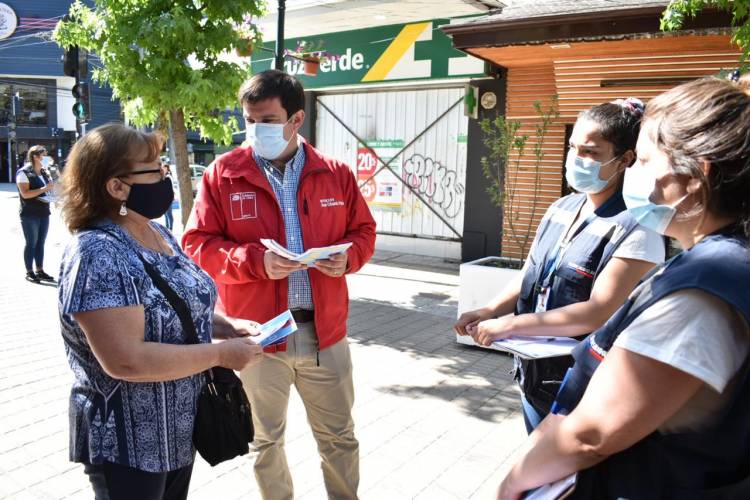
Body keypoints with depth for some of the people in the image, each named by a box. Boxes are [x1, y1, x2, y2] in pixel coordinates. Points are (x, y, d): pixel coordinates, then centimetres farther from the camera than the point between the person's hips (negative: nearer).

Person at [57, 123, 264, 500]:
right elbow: (126, 360, -30)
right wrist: (220, 354, -24)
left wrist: (226, 326, -4)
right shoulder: (97, 255, -25)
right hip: (127, 444, -8)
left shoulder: (158, 233, 3)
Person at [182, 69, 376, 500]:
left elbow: (363, 230, 10)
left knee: (339, 436, 18)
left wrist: (347, 256, -12)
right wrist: (255, 259, -21)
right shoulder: (223, 174, -4)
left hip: (325, 332, 2)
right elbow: (197, 244, -5)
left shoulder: (335, 174, 2)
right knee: (266, 438, 19)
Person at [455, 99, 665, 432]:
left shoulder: (635, 229, -18)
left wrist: (510, 325, -26)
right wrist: (489, 312, -9)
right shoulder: (561, 208, 4)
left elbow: (599, 312, -23)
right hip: (533, 373, 7)